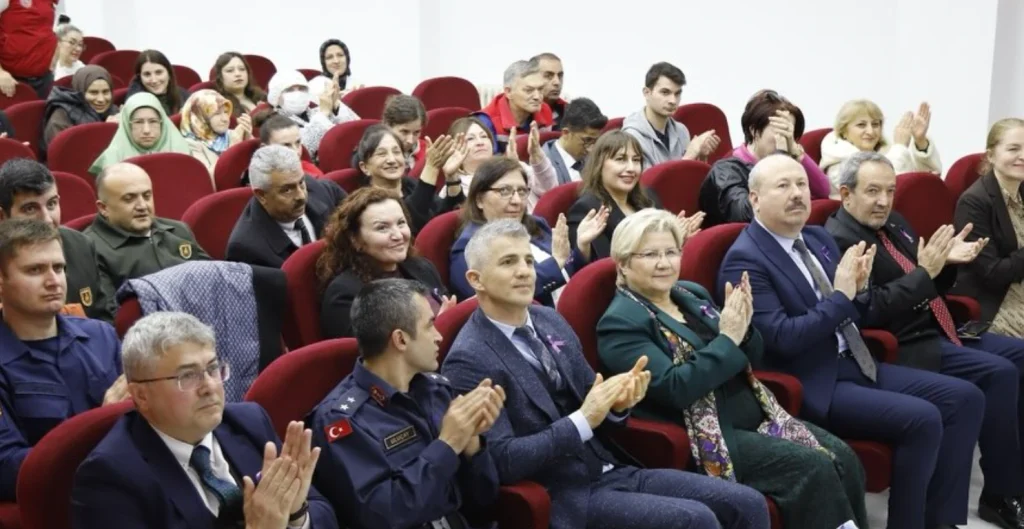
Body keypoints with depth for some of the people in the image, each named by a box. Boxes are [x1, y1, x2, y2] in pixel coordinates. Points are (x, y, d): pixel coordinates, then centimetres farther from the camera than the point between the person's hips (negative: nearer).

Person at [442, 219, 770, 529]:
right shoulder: (469, 361, -12)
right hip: (564, 496, -7)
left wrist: (616, 402, -8)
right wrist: (582, 421, -22)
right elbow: (502, 461, -18)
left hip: (612, 469, 7)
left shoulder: (550, 320, 10)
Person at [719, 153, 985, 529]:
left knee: (965, 398, -1)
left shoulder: (819, 238, 12)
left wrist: (859, 288, -5)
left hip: (854, 364, 9)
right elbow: (783, 339, -20)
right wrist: (840, 295, -19)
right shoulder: (744, 261, -14)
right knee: (922, 420, -24)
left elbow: (852, 316, 18)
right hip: (811, 384, -9)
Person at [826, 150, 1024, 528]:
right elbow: (871, 313, -21)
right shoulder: (838, 240, -14)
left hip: (940, 330, 10)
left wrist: (946, 262, -2)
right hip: (905, 348, -10)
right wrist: (924, 272, -23)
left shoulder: (894, 223, 14)